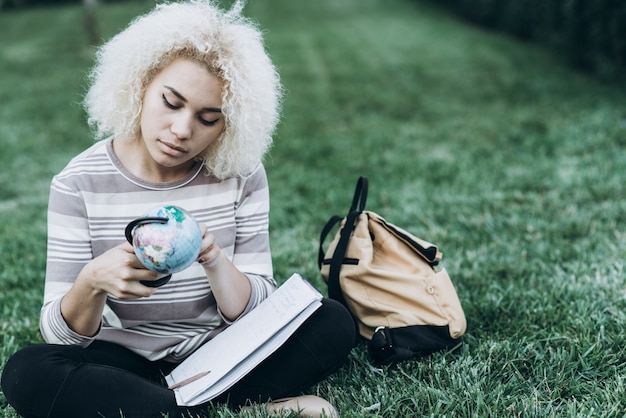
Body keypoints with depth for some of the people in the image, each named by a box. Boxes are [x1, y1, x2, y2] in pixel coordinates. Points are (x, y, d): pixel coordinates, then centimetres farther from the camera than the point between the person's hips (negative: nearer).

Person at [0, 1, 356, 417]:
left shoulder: (240, 174, -7)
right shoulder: (80, 184, -11)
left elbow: (255, 311, -7)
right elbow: (59, 334, -12)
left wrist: (214, 258, -27)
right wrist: (91, 281, -34)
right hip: (125, 360, 0)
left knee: (334, 324, -21)